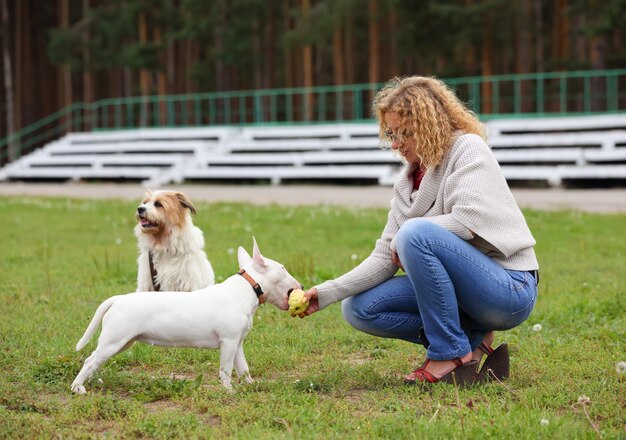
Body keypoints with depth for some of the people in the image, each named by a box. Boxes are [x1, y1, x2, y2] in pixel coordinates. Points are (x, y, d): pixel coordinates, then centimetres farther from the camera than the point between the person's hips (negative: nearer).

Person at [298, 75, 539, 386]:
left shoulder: (468, 148, -8)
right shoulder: (407, 181, 11)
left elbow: (468, 221, -23)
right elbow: (385, 256, 5)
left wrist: (408, 239, -10)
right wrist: (326, 294, -6)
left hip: (510, 288, -8)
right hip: (461, 288, 8)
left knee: (416, 233, -30)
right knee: (358, 309, -2)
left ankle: (453, 355, -18)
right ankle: (471, 340, -1)